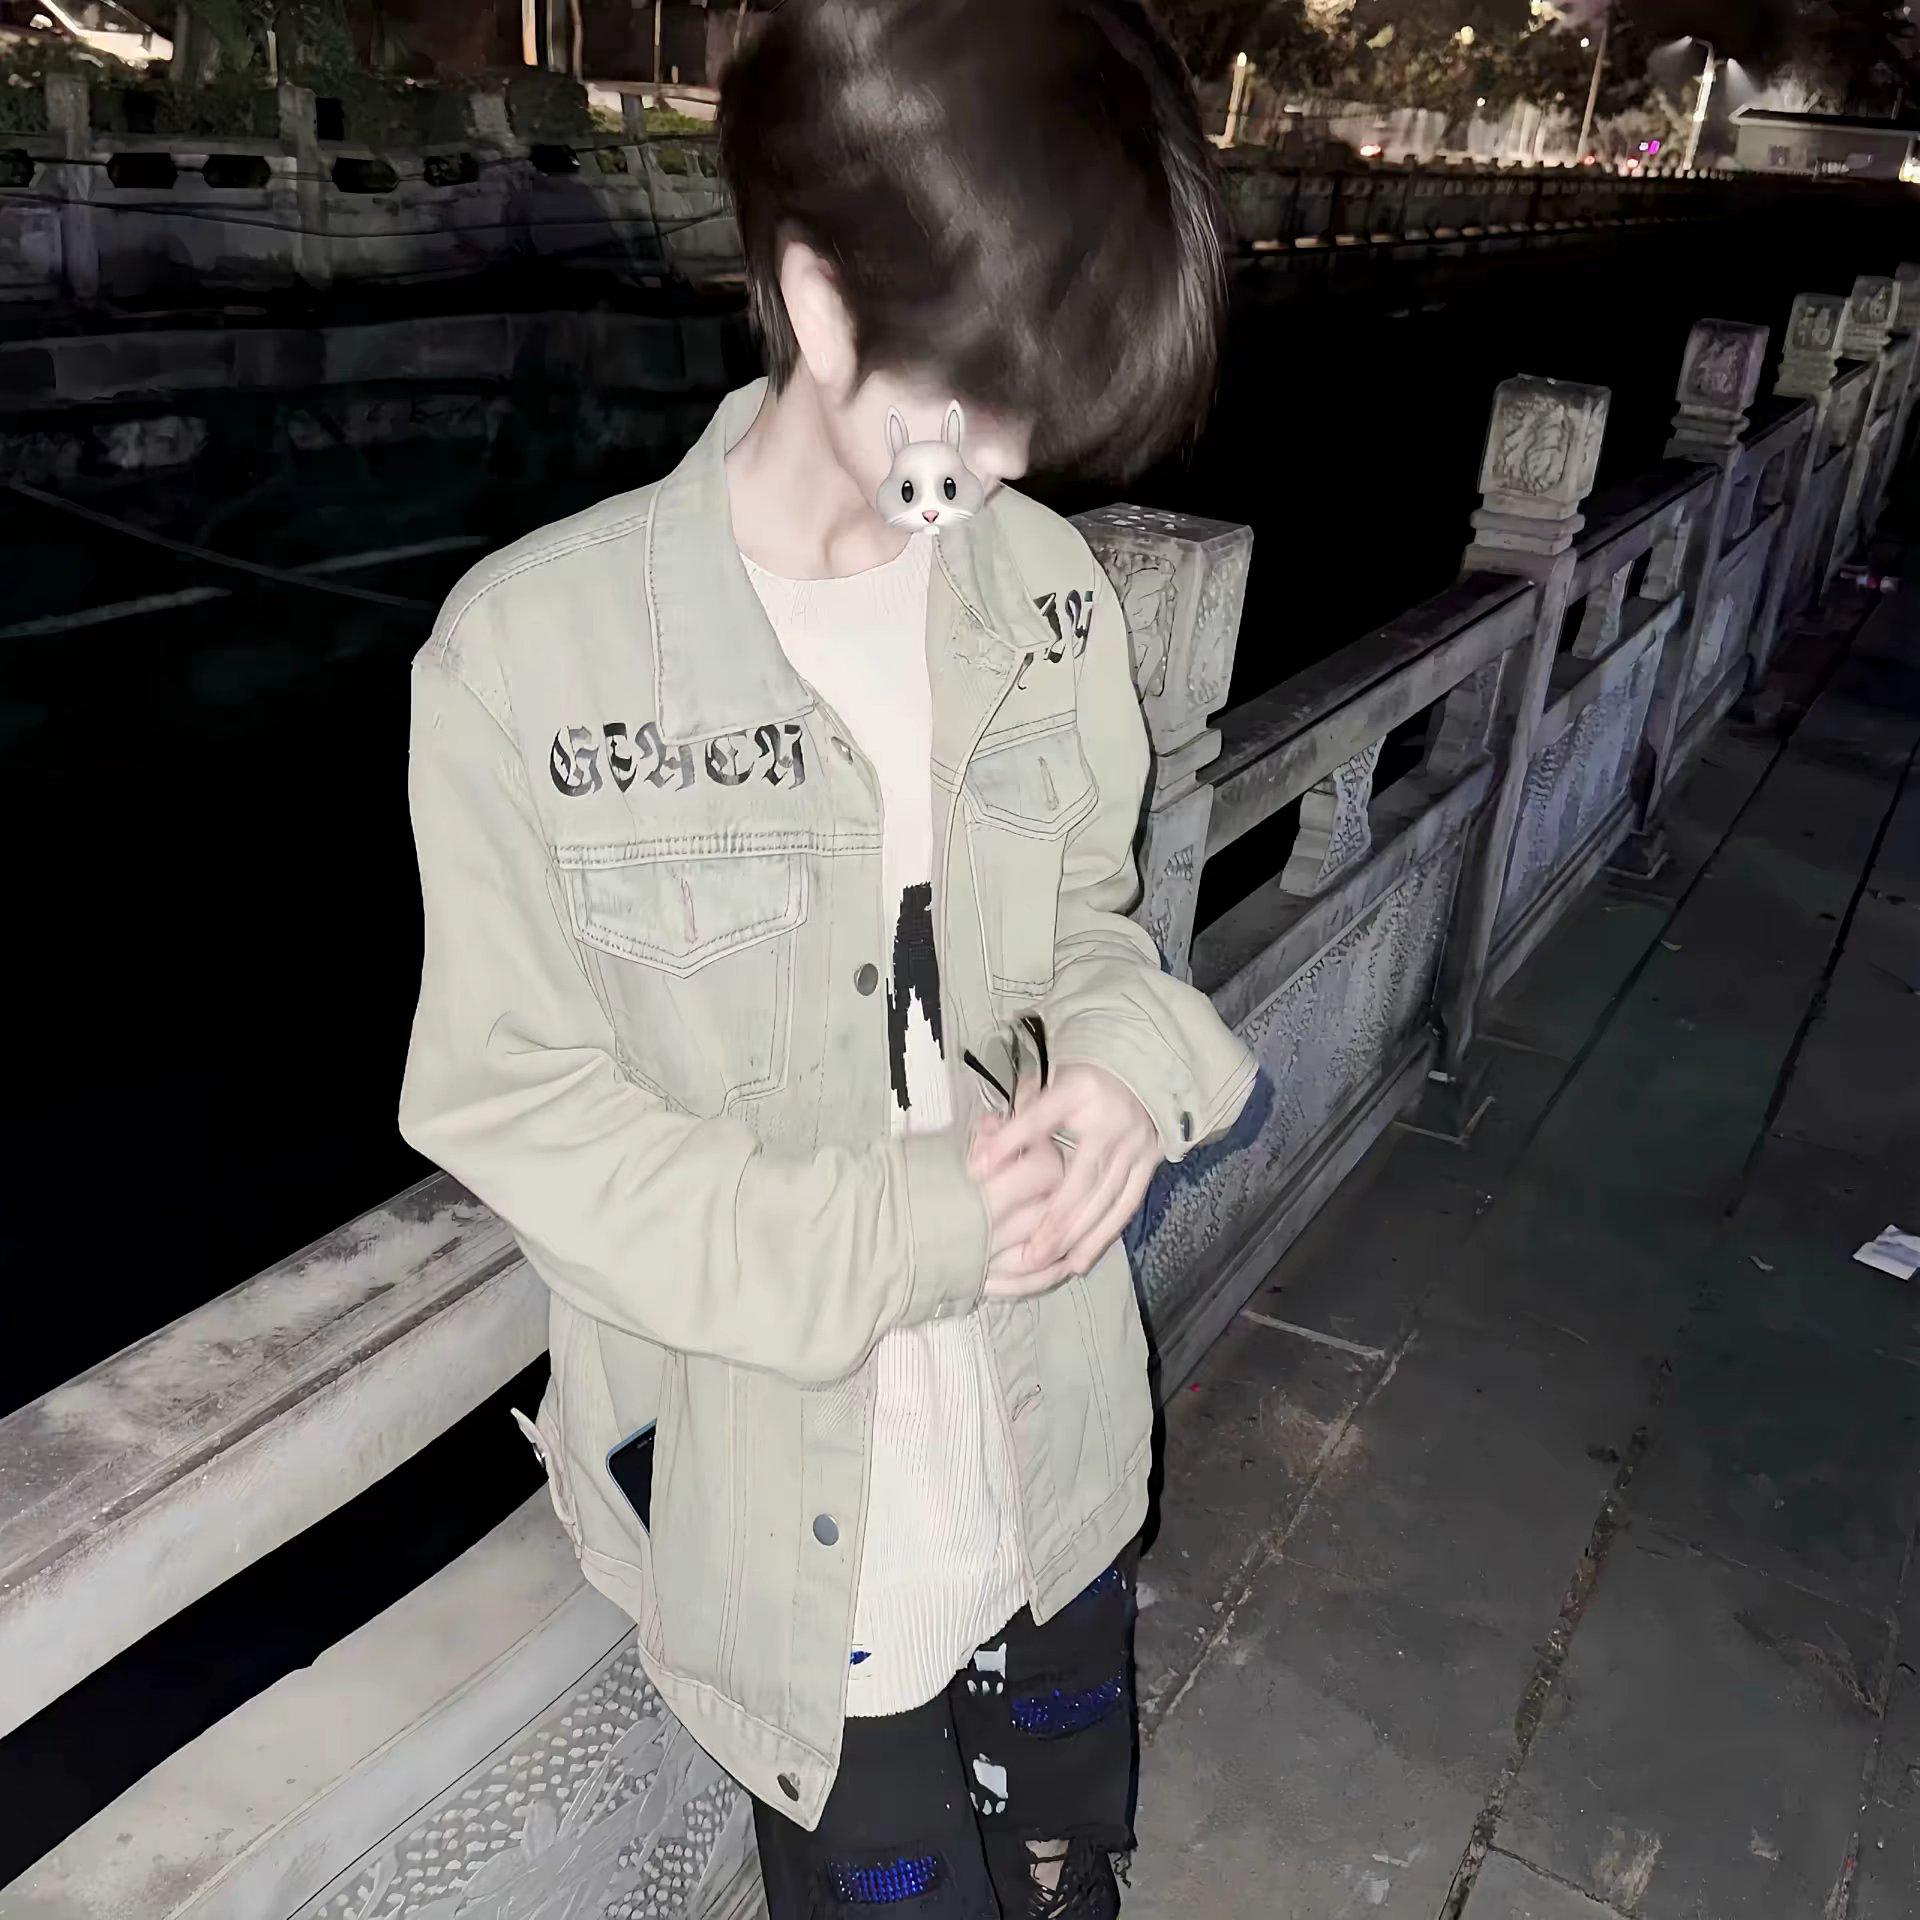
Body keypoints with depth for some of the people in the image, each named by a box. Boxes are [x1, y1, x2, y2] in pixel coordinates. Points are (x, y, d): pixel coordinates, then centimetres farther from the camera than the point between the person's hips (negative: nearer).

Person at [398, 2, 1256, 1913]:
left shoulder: (1049, 587, -8)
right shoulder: (530, 651, -21)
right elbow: (512, 1099, -15)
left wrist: (1131, 1060, -17)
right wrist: (892, 1235, -22)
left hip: (1054, 1447, 4)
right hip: (793, 1496, -4)